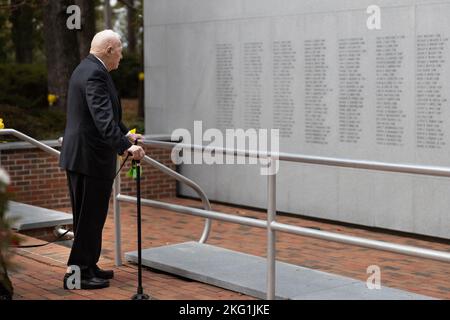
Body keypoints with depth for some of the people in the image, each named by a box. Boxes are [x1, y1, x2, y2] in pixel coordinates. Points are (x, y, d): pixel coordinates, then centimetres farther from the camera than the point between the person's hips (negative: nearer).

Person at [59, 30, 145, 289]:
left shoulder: (87, 68, 14)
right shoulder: (95, 74, -19)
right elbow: (103, 118, -31)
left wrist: (126, 134, 35)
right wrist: (125, 147, -40)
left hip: (79, 155, 10)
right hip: (91, 158, -10)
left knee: (88, 216, 17)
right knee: (91, 216, -2)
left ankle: (88, 266, 27)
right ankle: (77, 272, 4)